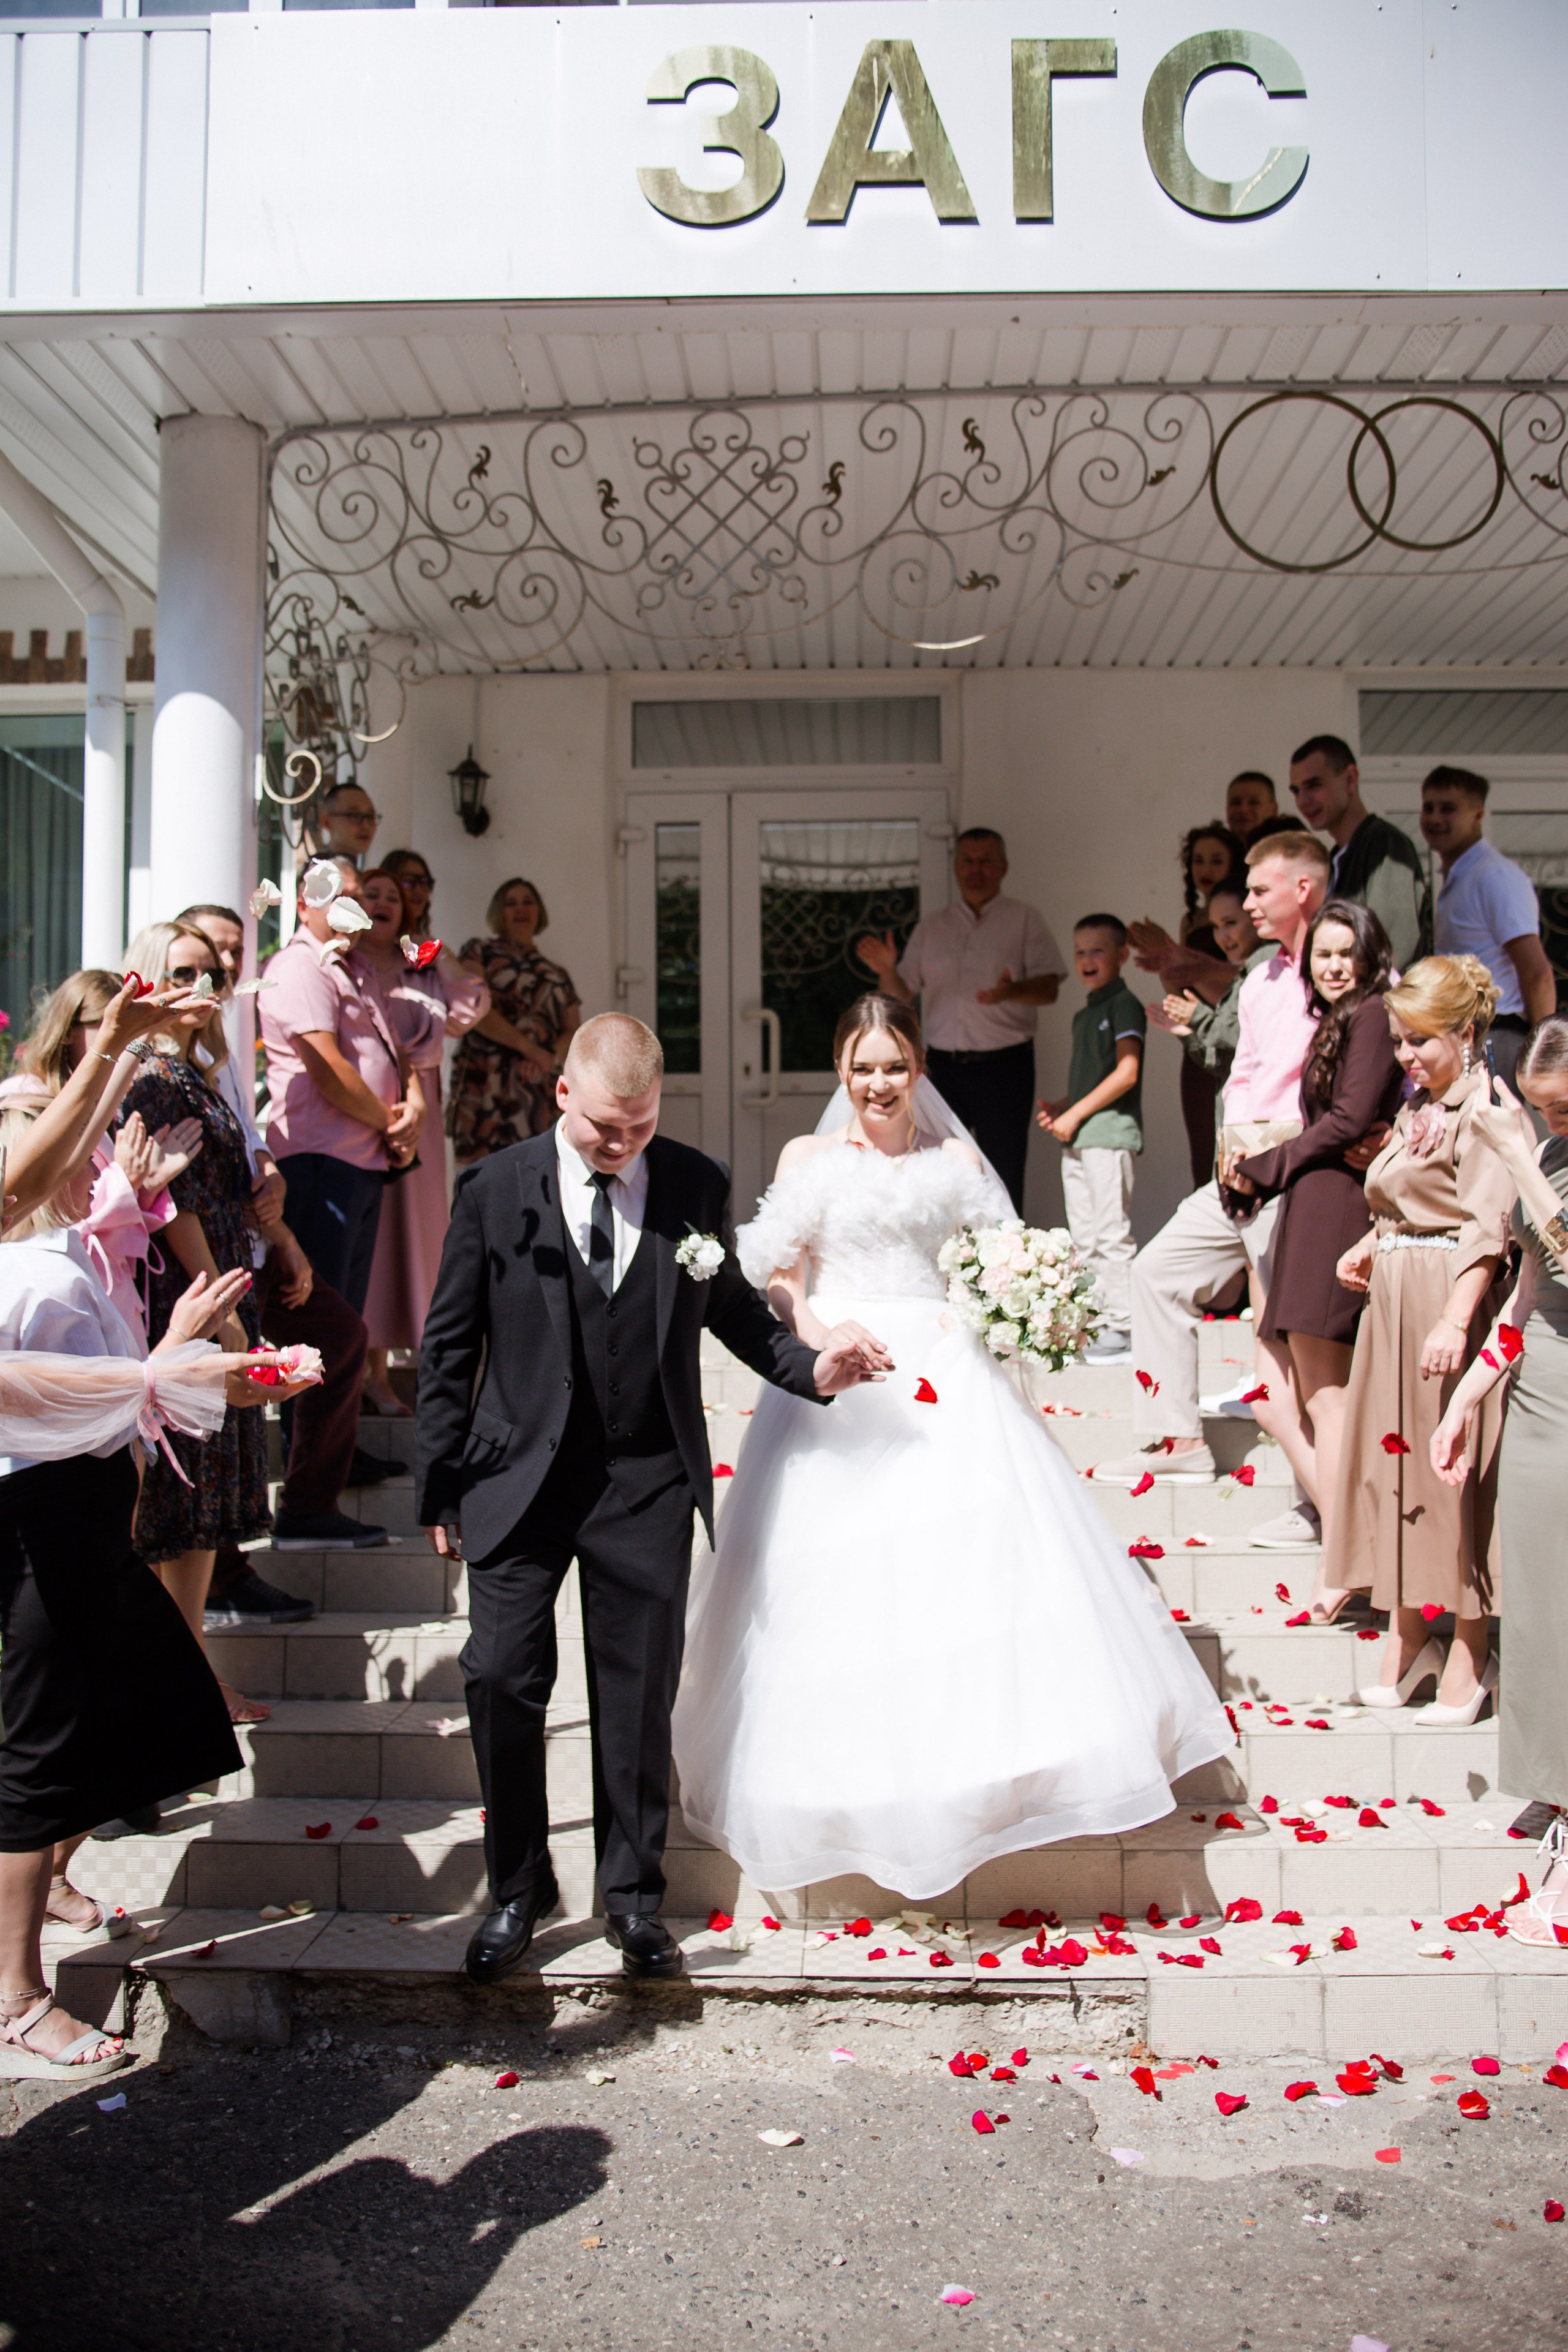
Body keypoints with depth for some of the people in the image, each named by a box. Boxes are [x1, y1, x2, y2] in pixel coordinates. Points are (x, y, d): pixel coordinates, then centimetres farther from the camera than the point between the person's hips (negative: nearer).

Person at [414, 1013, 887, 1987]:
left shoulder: (697, 1185, -1)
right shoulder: (495, 1191, -3)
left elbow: (731, 1306, 12)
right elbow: (450, 1348, 1)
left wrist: (811, 1366, -3)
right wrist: (441, 1485, 1)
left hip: (648, 1481, 1)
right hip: (520, 1478, 0)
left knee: (639, 1696, 8)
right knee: (503, 1681, 2)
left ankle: (635, 1895, 27)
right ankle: (518, 1890, 24)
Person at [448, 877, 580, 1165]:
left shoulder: (557, 975, 25)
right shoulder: (479, 953, 13)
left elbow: (573, 1031, 13)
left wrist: (549, 1058, -10)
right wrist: (531, 1048, -10)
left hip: (542, 1092, 4)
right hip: (484, 1087, -4)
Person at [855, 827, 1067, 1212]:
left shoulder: (1025, 920, 6)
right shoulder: (931, 927, 14)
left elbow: (1048, 989, -4)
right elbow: (901, 995, 12)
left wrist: (1010, 992, -25)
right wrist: (887, 972, -11)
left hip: (1004, 1065, -3)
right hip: (943, 1064, 3)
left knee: (1004, 1176, -3)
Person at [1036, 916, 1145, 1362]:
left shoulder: (1124, 1004, -6)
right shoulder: (1083, 1015, 20)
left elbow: (1126, 1073, -15)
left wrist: (1075, 1114, -14)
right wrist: (1059, 1108, 7)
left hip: (1110, 1132, -9)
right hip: (1077, 1139, 9)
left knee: (1111, 1233, -8)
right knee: (1084, 1237, 11)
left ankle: (1122, 1328, -3)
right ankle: (1094, 1324, 17)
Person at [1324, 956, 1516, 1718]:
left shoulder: (1483, 1112, -13)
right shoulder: (1417, 1109, 15)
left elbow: (1487, 1227, -21)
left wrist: (1455, 1321, -29)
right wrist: (1372, 1245, 7)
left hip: (1451, 1302, -9)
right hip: (1394, 1299, 9)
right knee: (1395, 1458, 11)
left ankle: (1470, 1652, 10)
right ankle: (1409, 1635, 22)